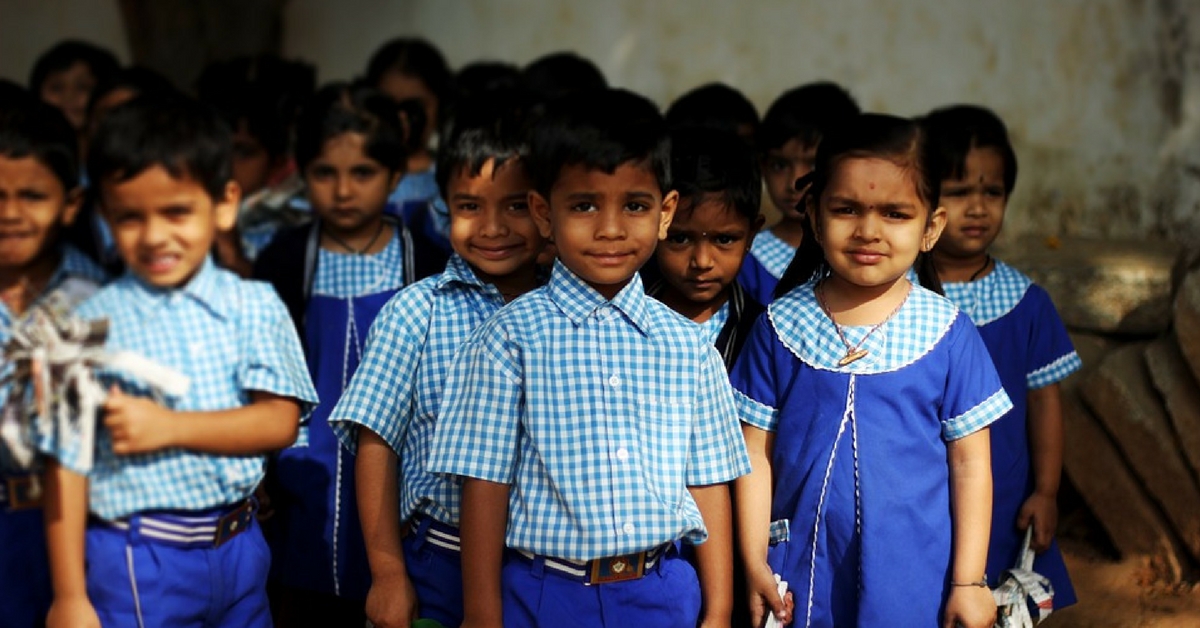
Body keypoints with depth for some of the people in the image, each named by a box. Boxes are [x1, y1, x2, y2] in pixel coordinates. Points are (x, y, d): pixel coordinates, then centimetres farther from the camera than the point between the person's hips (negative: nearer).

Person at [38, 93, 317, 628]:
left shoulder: (253, 306, 0)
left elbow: (280, 422, -8)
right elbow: (67, 467, -7)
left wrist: (170, 427, -20)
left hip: (238, 548, 3)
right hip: (138, 563, -3)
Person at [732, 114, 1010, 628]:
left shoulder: (947, 333, -5)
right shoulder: (781, 326, -2)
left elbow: (970, 464, -2)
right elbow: (756, 453, 1)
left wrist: (968, 581, -3)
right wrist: (755, 565, 0)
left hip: (915, 576, -1)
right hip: (805, 573, 1)